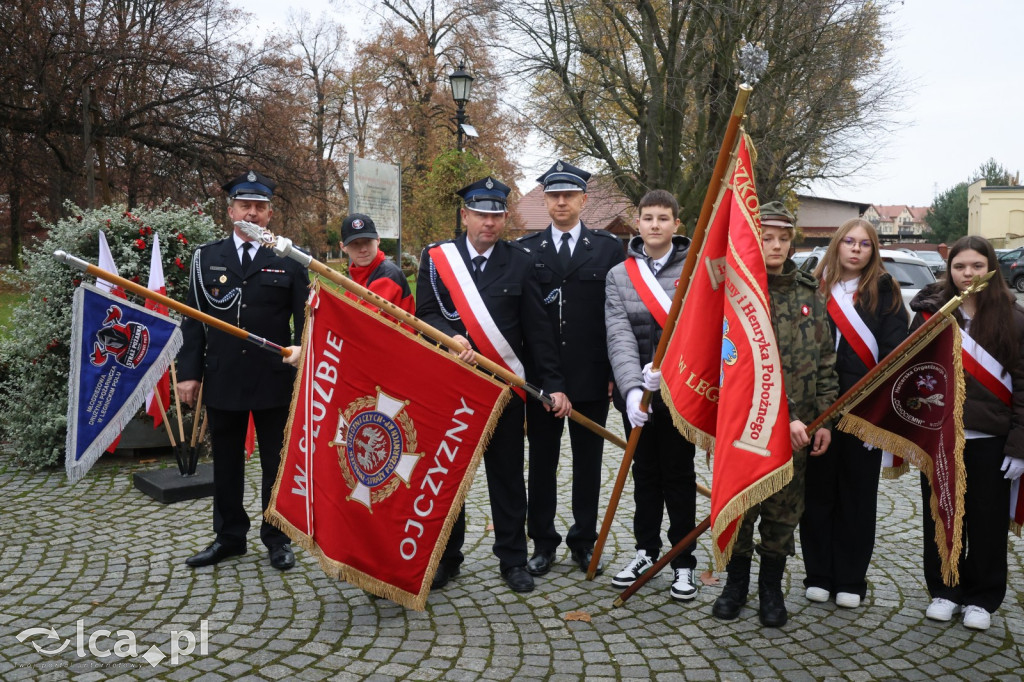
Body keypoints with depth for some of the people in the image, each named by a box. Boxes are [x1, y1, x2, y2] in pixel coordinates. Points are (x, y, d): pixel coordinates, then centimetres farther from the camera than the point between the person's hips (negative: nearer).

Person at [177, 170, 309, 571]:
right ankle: (229, 536, 27)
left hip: (274, 380, -2)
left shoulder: (289, 260, 1)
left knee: (276, 463, 7)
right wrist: (189, 372, 0)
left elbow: (306, 316, 0)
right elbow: (193, 321, 6)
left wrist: (301, 348, -18)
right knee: (226, 463, 13)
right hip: (222, 380, 2)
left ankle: (277, 538, 21)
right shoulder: (207, 258, 7)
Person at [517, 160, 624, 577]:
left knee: (588, 463, 10)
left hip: (592, 377, 0)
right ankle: (543, 542, 23)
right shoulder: (525, 250, 4)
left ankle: (584, 541, 24)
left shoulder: (610, 248, 3)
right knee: (541, 462, 9)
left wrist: (616, 372, -4)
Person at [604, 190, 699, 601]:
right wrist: (632, 387, -22)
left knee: (678, 475, 5)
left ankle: (684, 562, 19)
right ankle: (646, 551, 30)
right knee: (644, 473, 15)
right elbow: (619, 337, -8)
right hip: (635, 393, 3)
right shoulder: (619, 275, 4)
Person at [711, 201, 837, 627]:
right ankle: (736, 583, 27)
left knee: (784, 510, 11)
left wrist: (823, 417, 4)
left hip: (798, 425, 3)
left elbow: (825, 359, 10)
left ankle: (772, 588, 28)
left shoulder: (809, 292, 7)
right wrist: (783, 416, -19)